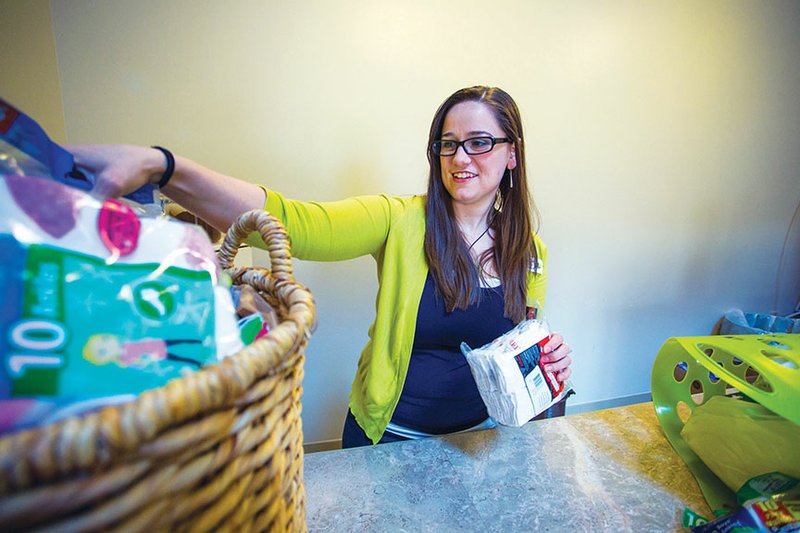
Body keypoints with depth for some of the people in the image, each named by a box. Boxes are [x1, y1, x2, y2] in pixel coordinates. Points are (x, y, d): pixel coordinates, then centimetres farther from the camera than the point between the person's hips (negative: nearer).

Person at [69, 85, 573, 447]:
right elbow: (287, 219, -33)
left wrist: (549, 361, -17)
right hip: (385, 434, -2)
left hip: (479, 434, 3)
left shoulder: (530, 251, -6)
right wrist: (157, 166, -45)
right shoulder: (402, 222, -18)